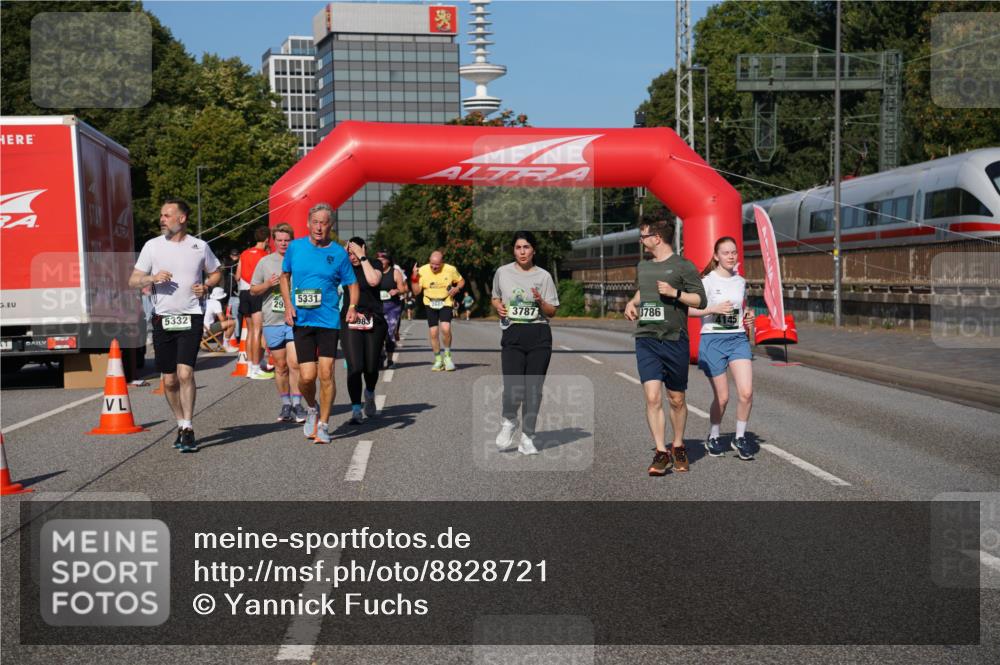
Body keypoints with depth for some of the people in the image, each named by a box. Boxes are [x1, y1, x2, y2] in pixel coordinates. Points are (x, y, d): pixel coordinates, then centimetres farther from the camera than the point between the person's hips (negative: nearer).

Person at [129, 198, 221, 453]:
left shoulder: (199, 246, 4)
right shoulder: (152, 246, 5)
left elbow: (215, 273, 18)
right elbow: (133, 280, 6)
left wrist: (206, 286, -3)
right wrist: (153, 278, -14)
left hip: (191, 317, -2)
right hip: (163, 318, 2)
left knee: (185, 372, -15)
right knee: (169, 379, 7)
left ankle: (188, 429, -9)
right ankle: (181, 424, 24)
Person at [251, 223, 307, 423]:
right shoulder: (265, 262, 10)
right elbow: (253, 290, 12)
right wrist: (268, 284, -6)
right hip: (272, 321, 2)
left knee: (294, 363, -12)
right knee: (280, 365, 7)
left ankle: (297, 404, -5)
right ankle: (285, 404, 16)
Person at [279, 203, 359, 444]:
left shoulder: (339, 253, 1)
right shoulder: (295, 247, 5)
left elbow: (351, 284, 8)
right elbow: (285, 276, 17)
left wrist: (352, 306, -11)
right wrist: (288, 305, 3)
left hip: (329, 320, -1)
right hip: (301, 321, 1)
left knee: (326, 374, -6)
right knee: (307, 376, -5)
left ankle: (323, 425, 9)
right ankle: (312, 409, 27)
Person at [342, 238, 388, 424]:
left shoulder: (375, 264, 4)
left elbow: (373, 280, -17)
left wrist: (362, 257, -13)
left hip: (373, 321, 0)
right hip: (349, 321, 0)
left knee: (371, 367, 6)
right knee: (354, 367, -11)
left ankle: (369, 394, 40)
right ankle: (356, 410, -6)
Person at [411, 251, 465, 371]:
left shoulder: (450, 270, -9)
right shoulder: (422, 270, -8)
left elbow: (461, 281, 9)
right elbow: (416, 292, -5)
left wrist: (457, 288, -12)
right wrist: (415, 277, -19)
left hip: (446, 303, -2)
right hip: (430, 304, 2)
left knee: (445, 328, -21)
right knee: (433, 332, -3)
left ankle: (447, 355, 2)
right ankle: (438, 360, 15)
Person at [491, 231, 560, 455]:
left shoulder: (543, 276, 4)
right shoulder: (503, 272, 7)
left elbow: (551, 312, 6)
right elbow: (495, 298, 22)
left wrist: (540, 302, -14)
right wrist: (499, 306, 0)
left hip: (539, 336, 0)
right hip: (512, 335, 0)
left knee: (533, 389, 2)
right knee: (513, 388, -12)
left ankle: (527, 437, 16)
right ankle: (508, 422, 20)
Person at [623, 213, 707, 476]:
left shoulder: (683, 266, -3)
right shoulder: (642, 267, 14)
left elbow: (700, 299, -4)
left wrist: (675, 293, -16)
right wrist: (632, 303, 15)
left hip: (675, 341, -3)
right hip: (646, 340, 3)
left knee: (676, 400, 9)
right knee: (652, 397, -10)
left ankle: (678, 447, 29)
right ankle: (661, 453, -4)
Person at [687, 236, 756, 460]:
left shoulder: (741, 282, 11)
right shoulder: (707, 281, -5)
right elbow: (688, 309, -12)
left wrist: (748, 316, 7)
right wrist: (714, 309, -22)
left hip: (738, 339, 4)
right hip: (712, 340, -4)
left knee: (746, 393, -11)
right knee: (722, 397, 1)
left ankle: (740, 438, 9)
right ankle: (713, 438, 25)